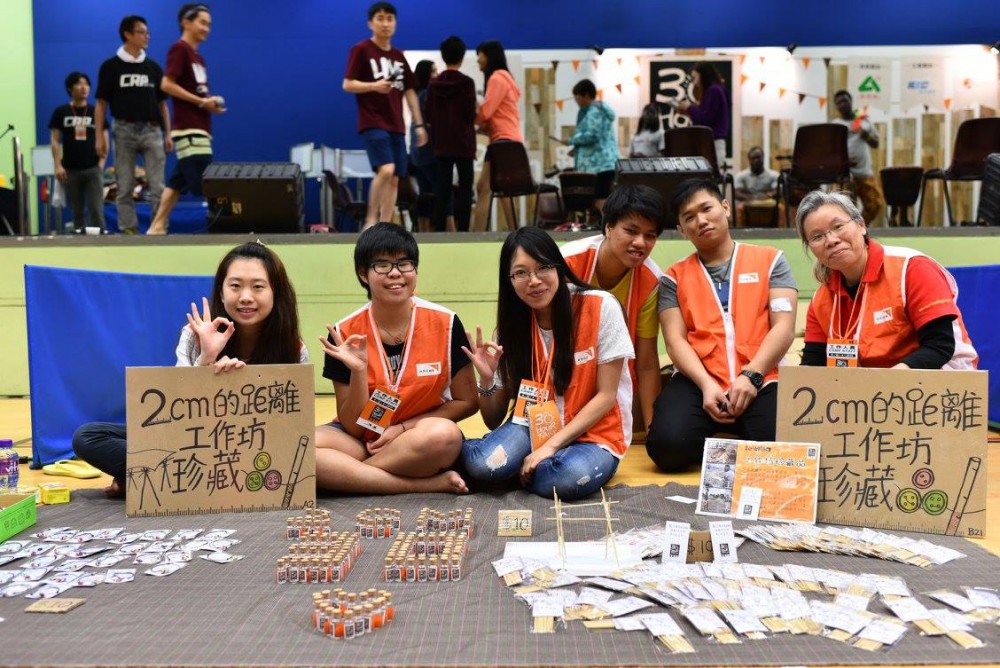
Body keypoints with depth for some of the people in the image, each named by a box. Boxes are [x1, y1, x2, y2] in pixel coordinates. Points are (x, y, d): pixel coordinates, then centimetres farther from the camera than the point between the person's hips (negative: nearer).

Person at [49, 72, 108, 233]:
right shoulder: (60, 112, 5)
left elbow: (104, 140, 6)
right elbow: (55, 141, 3)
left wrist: (101, 164, -4)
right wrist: (58, 165, -7)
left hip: (93, 169, -1)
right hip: (71, 170, 1)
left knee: (96, 210, -7)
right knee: (77, 212, 7)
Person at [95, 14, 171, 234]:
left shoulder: (153, 67, 11)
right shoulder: (111, 66, 2)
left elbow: (162, 103, 12)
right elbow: (101, 104, 2)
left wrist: (168, 134, 4)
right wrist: (99, 136, -5)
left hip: (151, 130, 2)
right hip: (124, 130, -2)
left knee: (158, 186, -3)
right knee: (125, 187, 2)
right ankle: (128, 231, 8)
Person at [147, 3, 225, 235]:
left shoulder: (197, 55, 21)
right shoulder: (179, 49, -6)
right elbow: (167, 85, -15)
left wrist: (211, 102, 7)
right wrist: (201, 101, -15)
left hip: (198, 128, 9)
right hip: (189, 129, -9)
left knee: (178, 180, 9)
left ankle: (157, 226, 14)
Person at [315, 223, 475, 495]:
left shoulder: (445, 323, -10)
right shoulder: (345, 334, -8)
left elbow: (467, 401, -1)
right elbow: (351, 426, -6)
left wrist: (403, 427, -12)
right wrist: (358, 371, -23)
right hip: (361, 440, 2)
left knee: (444, 434, -36)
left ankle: (344, 476, -15)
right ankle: (430, 485, -24)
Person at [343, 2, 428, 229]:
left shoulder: (399, 56, 16)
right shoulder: (361, 50, -1)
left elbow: (409, 92, 18)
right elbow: (347, 84, -7)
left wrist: (419, 124, 13)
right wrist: (374, 85, -23)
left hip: (396, 125, 6)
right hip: (372, 123, -6)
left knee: (395, 179, 3)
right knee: (386, 170, -23)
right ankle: (371, 220, -8)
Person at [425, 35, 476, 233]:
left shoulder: (434, 83, 5)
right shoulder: (466, 82, -8)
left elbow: (428, 117, 6)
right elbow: (471, 115, -10)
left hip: (441, 144, 4)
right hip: (463, 144, -4)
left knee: (442, 190, 6)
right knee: (465, 189, 1)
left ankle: (439, 231, 5)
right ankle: (462, 231, -3)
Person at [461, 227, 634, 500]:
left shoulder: (601, 308, -12)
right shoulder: (513, 323, 0)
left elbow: (606, 395, -11)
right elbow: (494, 421, 3)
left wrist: (551, 446, -18)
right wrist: (486, 378, -18)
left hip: (595, 432, -1)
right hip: (535, 426, 2)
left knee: (568, 478, -36)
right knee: (481, 463, -29)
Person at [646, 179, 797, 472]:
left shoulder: (770, 260, 13)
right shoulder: (674, 277, 15)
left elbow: (783, 327, 2)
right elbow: (676, 340, 3)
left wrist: (751, 376, -13)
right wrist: (706, 384, -15)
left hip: (761, 381, 0)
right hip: (698, 382, 1)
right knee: (668, 445, -29)